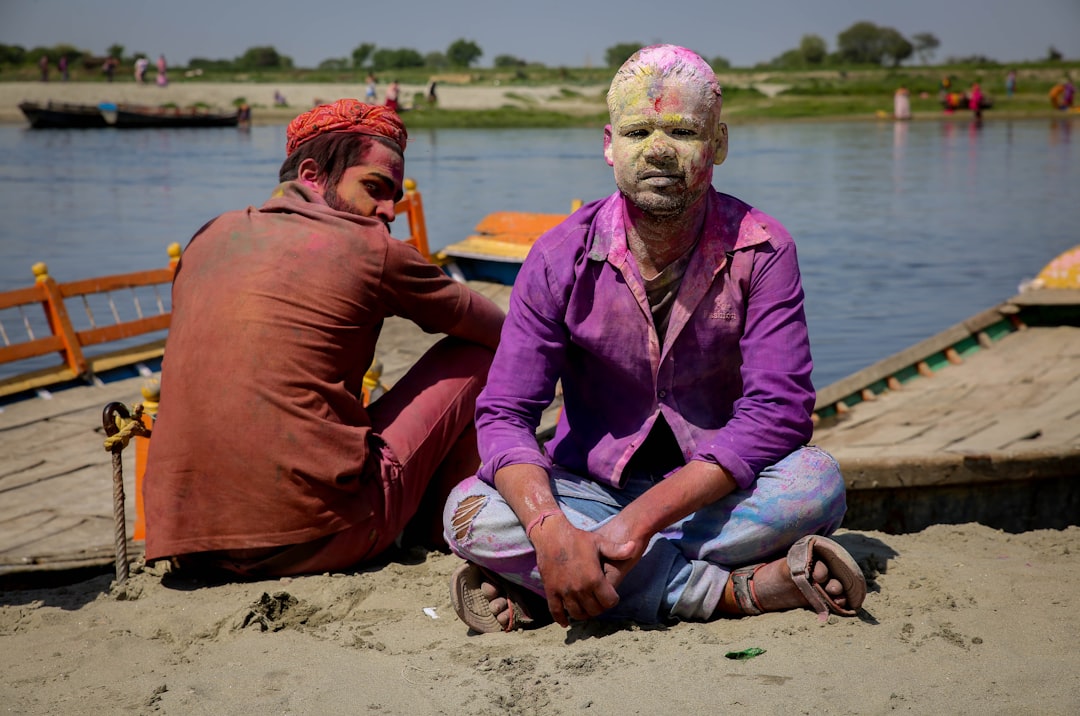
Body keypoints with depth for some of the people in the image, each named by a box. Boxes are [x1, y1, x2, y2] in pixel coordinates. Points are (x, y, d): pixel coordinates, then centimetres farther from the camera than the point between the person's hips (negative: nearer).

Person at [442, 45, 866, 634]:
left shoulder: (760, 251, -11)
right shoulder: (562, 258, -9)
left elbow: (778, 410, -20)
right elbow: (503, 415, -14)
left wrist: (646, 515, -32)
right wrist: (550, 529, -36)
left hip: (717, 495, 0)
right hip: (593, 490, 1)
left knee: (817, 480, -31)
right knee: (469, 512, -28)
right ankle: (740, 592, -29)